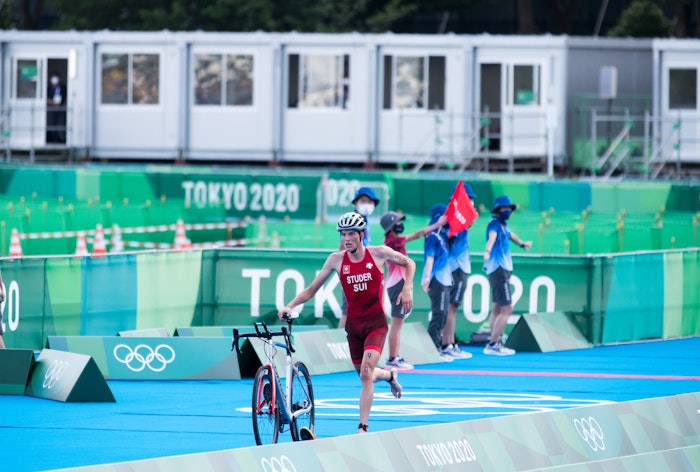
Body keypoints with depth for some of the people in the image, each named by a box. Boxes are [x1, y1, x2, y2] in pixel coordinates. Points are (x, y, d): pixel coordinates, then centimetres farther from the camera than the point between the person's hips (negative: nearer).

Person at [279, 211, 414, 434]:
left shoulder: (379, 253, -8)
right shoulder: (337, 260, -4)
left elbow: (409, 263, 9)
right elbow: (311, 289, -3)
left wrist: (407, 289, -6)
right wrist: (289, 306, -17)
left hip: (376, 324, -3)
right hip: (354, 325, 3)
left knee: (366, 373, -20)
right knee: (365, 376, 15)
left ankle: (363, 427, -16)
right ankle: (389, 375, 51)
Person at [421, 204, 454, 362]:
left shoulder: (443, 234, 13)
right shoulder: (433, 236, -12)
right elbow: (430, 258, -19)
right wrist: (427, 277, -25)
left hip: (444, 280, 9)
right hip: (436, 281, -9)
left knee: (442, 315, 12)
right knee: (438, 315, -10)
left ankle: (438, 348, 17)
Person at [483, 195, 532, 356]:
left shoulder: (503, 225, 13)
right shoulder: (494, 223, -15)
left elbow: (510, 235, 35)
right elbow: (492, 236, -37)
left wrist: (522, 244, 52)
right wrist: (488, 250, -57)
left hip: (502, 269, 10)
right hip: (498, 269, -10)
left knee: (497, 309, 15)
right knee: (507, 308, -13)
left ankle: (495, 344, 23)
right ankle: (492, 345, -15)